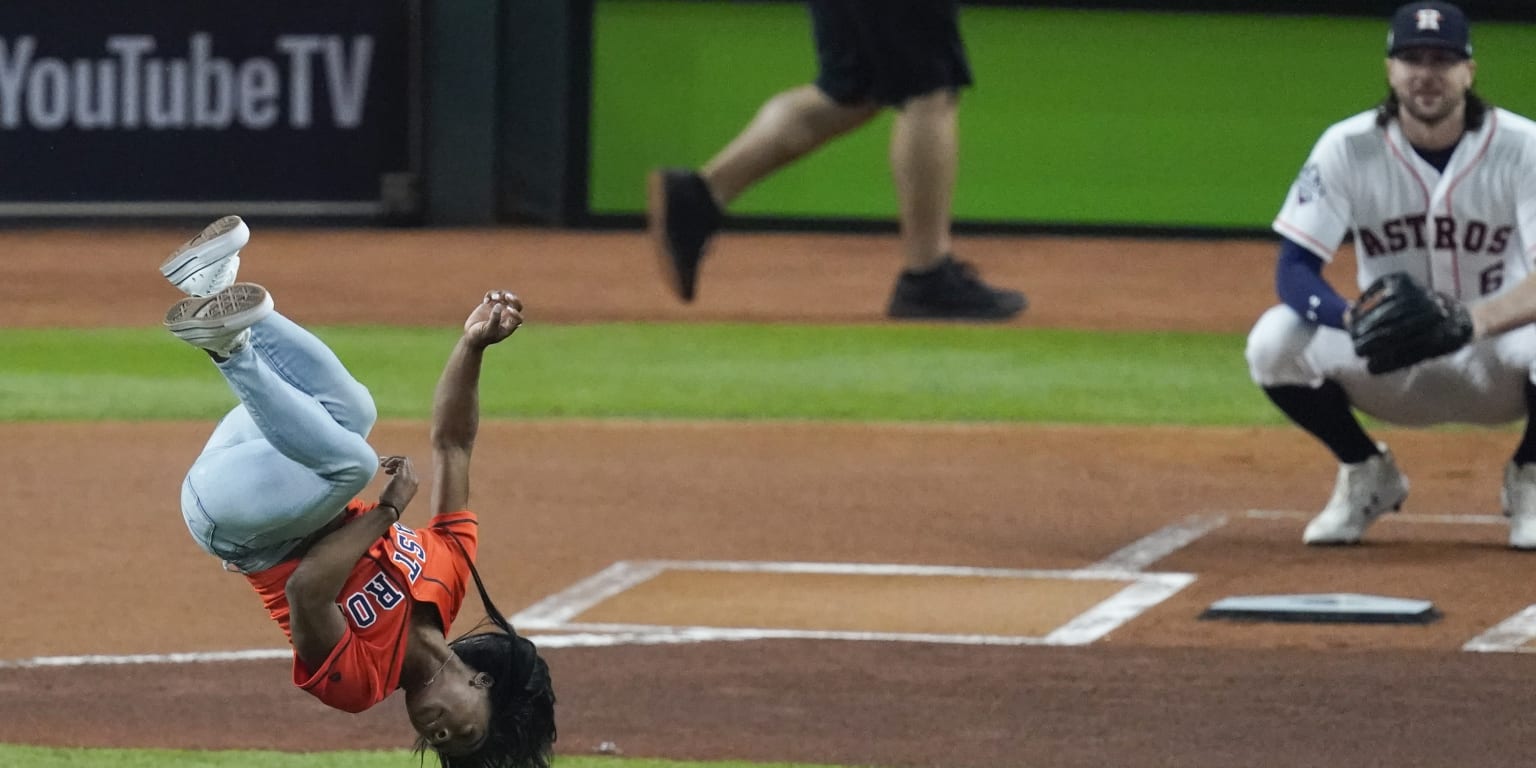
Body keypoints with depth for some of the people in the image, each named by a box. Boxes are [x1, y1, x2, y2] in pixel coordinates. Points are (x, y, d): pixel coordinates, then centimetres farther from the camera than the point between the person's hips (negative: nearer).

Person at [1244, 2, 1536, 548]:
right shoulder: (1347, 148, -12)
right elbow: (1294, 270, -15)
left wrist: (1476, 321, -46)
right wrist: (1353, 318, -38)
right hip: (1389, 370, 1)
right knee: (1274, 341, -27)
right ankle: (1367, 477, 3)